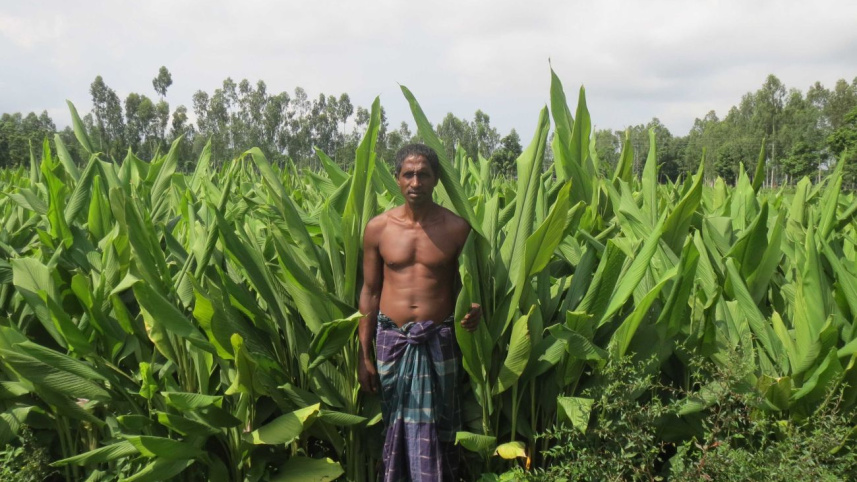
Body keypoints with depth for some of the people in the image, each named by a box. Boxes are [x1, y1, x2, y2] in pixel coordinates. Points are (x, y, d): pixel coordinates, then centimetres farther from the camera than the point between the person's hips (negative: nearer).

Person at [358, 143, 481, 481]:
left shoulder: (456, 228, -3)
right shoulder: (378, 228, 0)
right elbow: (369, 292, 6)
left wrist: (474, 309, -18)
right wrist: (363, 356, 5)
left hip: (438, 342, -1)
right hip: (392, 340, 2)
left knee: (436, 430, 3)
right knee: (396, 425, 11)